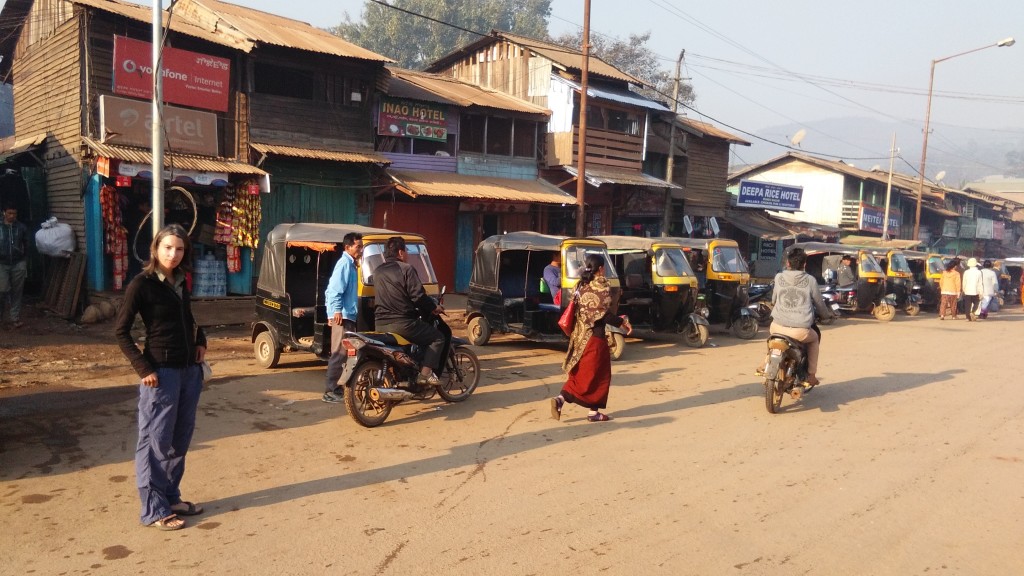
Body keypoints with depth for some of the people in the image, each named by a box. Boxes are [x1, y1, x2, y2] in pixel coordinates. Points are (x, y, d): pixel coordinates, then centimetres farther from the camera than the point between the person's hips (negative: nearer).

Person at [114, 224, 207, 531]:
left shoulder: (182, 281, 8)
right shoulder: (141, 284, -11)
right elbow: (121, 331, -11)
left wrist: (200, 340, 11)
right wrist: (143, 368, -16)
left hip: (190, 369, 7)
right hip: (162, 371, -7)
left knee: (180, 439, 13)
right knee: (156, 441, 1)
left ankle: (171, 497, 26)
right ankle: (154, 510, 9)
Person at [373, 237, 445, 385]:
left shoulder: (378, 272, 14)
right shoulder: (406, 269, -9)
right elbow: (418, 296, -16)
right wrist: (433, 307, 1)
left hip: (381, 323, 8)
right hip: (402, 322, -8)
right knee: (438, 338, 3)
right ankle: (426, 373, -10)